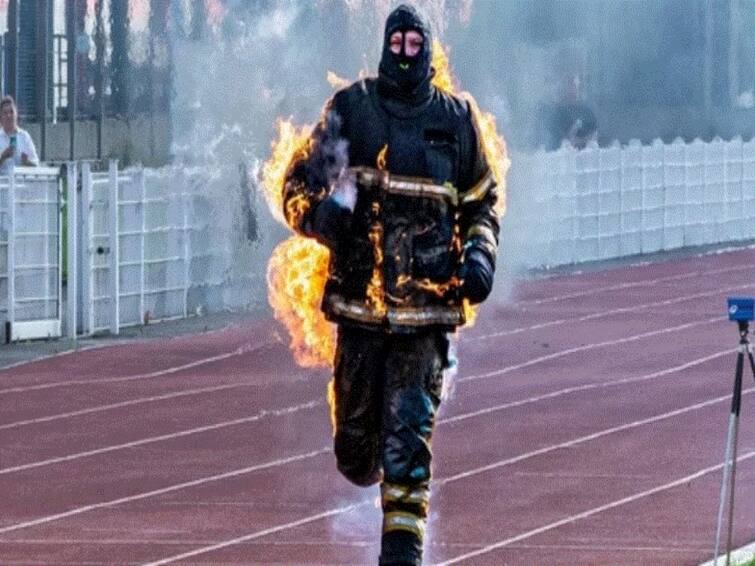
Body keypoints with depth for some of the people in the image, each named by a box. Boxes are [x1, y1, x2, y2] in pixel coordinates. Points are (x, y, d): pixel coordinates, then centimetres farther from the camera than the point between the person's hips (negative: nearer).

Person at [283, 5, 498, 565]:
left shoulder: (456, 120, 8)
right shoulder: (351, 108, 3)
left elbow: (482, 204, 20)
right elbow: (298, 186, 5)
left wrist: (480, 255, 2)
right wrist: (321, 211, -17)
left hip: (427, 306, 0)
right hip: (359, 298, 0)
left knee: (410, 433, -10)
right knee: (356, 432, 8)